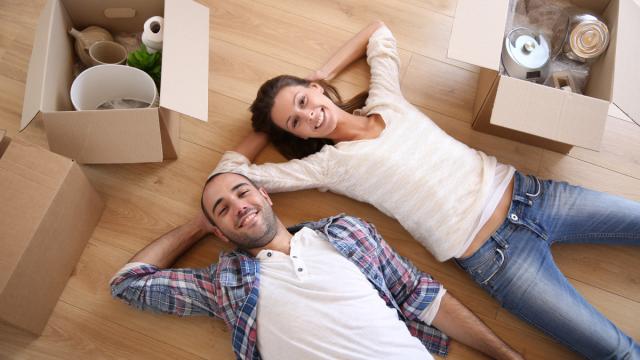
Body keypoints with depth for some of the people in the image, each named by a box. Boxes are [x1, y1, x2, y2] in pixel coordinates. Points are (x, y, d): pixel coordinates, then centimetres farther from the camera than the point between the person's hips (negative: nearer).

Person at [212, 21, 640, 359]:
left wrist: (324, 73, 12)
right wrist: (269, 128, 8)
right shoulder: (330, 163, -5)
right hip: (495, 254, -5)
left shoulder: (385, 100, 6)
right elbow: (229, 174, -5)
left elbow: (379, 32, 23)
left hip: (522, 191, 5)